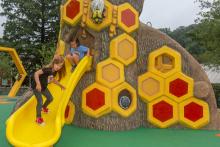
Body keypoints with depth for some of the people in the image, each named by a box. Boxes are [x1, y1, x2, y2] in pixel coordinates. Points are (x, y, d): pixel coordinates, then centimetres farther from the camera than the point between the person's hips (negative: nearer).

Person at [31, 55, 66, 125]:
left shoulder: (54, 71, -4)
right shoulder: (47, 69, -31)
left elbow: (53, 80, 15)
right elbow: (36, 73, -35)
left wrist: (60, 85, 21)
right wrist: (38, 84, -41)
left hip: (43, 87, 9)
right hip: (36, 86, -9)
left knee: (50, 98, 20)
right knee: (40, 101, -13)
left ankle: (44, 107, 50)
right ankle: (38, 118, 5)